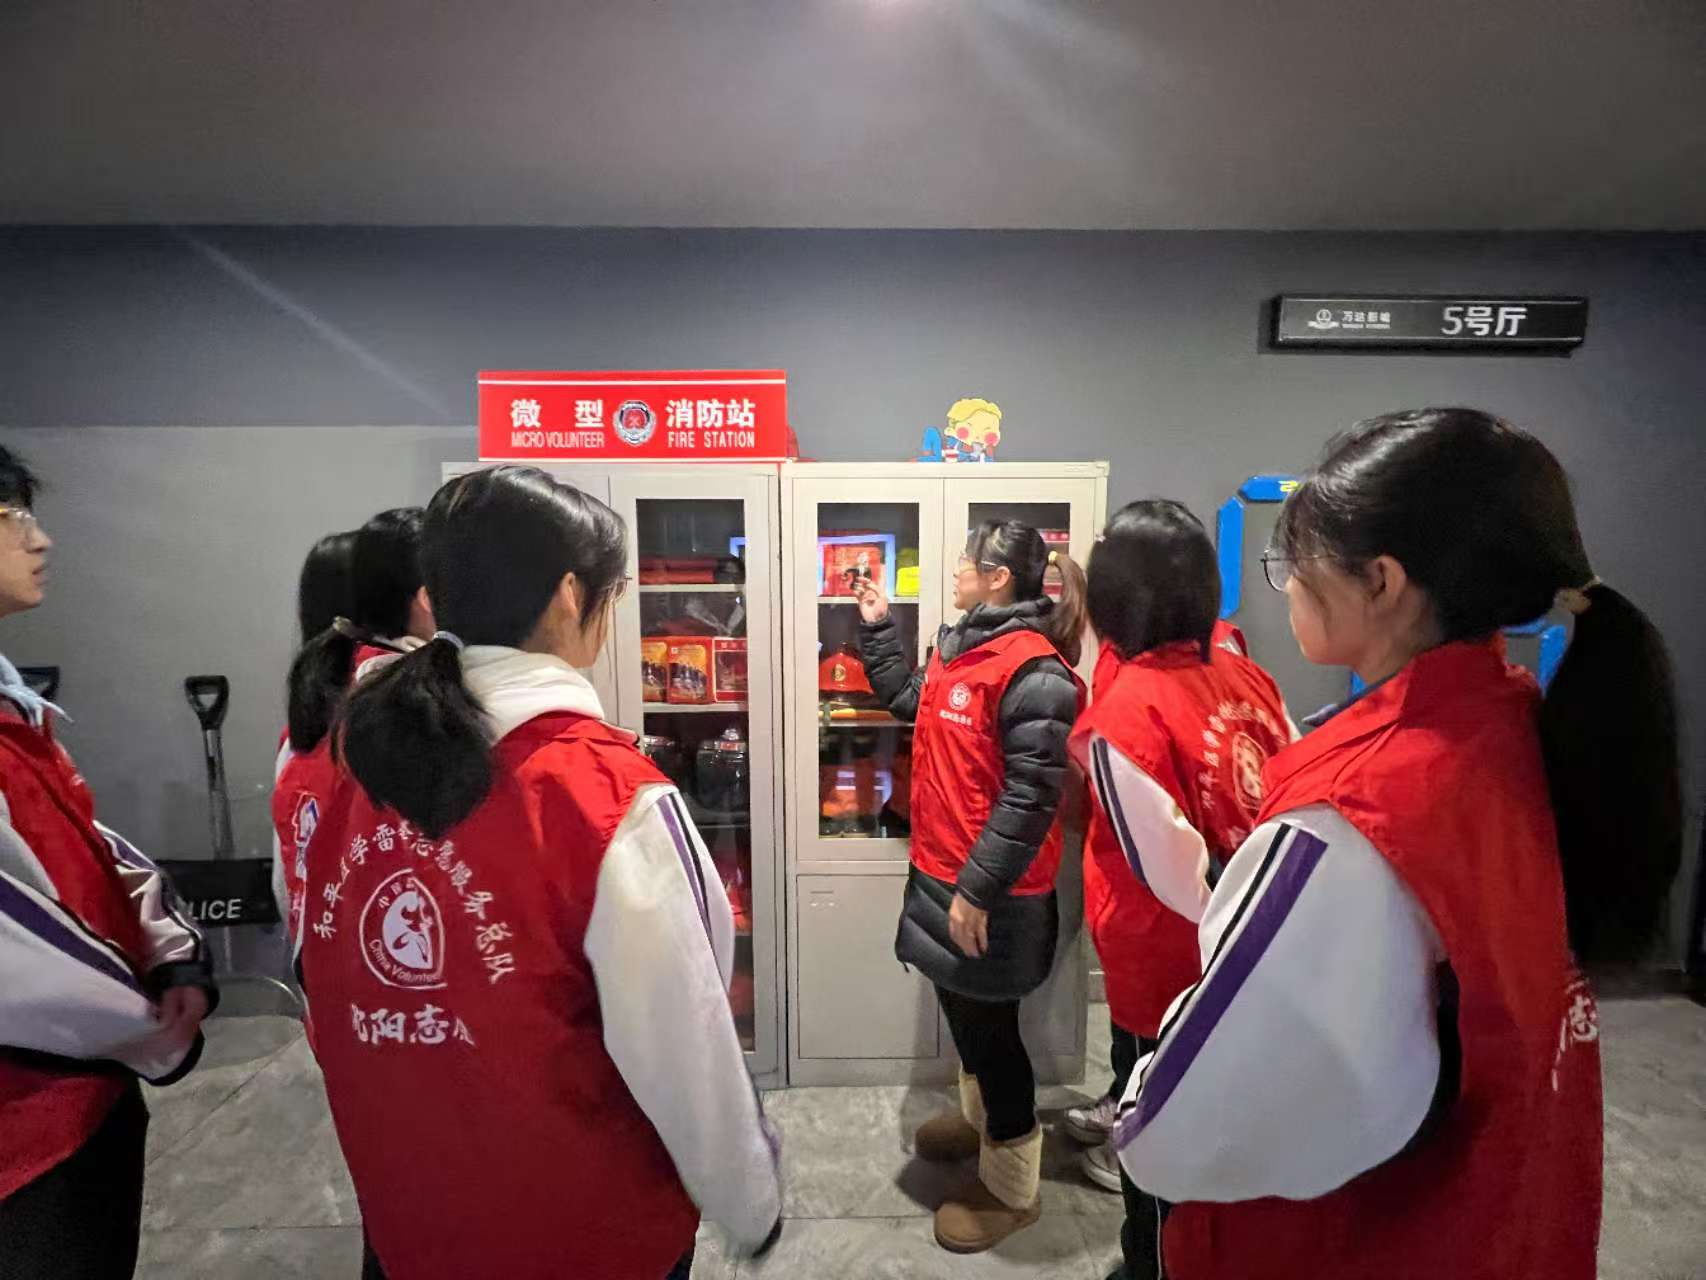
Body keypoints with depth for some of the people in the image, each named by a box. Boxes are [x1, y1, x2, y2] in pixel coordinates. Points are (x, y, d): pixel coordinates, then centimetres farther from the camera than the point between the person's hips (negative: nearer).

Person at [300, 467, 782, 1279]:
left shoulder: (363, 757, -10)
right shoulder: (607, 791, -28)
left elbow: (331, 992, 1)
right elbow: (682, 1048, -22)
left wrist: (399, 1165, 16)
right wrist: (750, 1205, -4)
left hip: (403, 1212, 5)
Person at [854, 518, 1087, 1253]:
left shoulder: (1032, 668, -23)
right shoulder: (960, 646, 5)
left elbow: (1030, 796, -25)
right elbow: (910, 701, 23)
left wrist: (976, 891, -22)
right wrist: (877, 628, 17)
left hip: (988, 894, -9)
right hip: (942, 872, 9)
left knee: (990, 1029, 9)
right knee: (962, 1012, 26)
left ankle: (1010, 1190, 33)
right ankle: (979, 1118, 51)